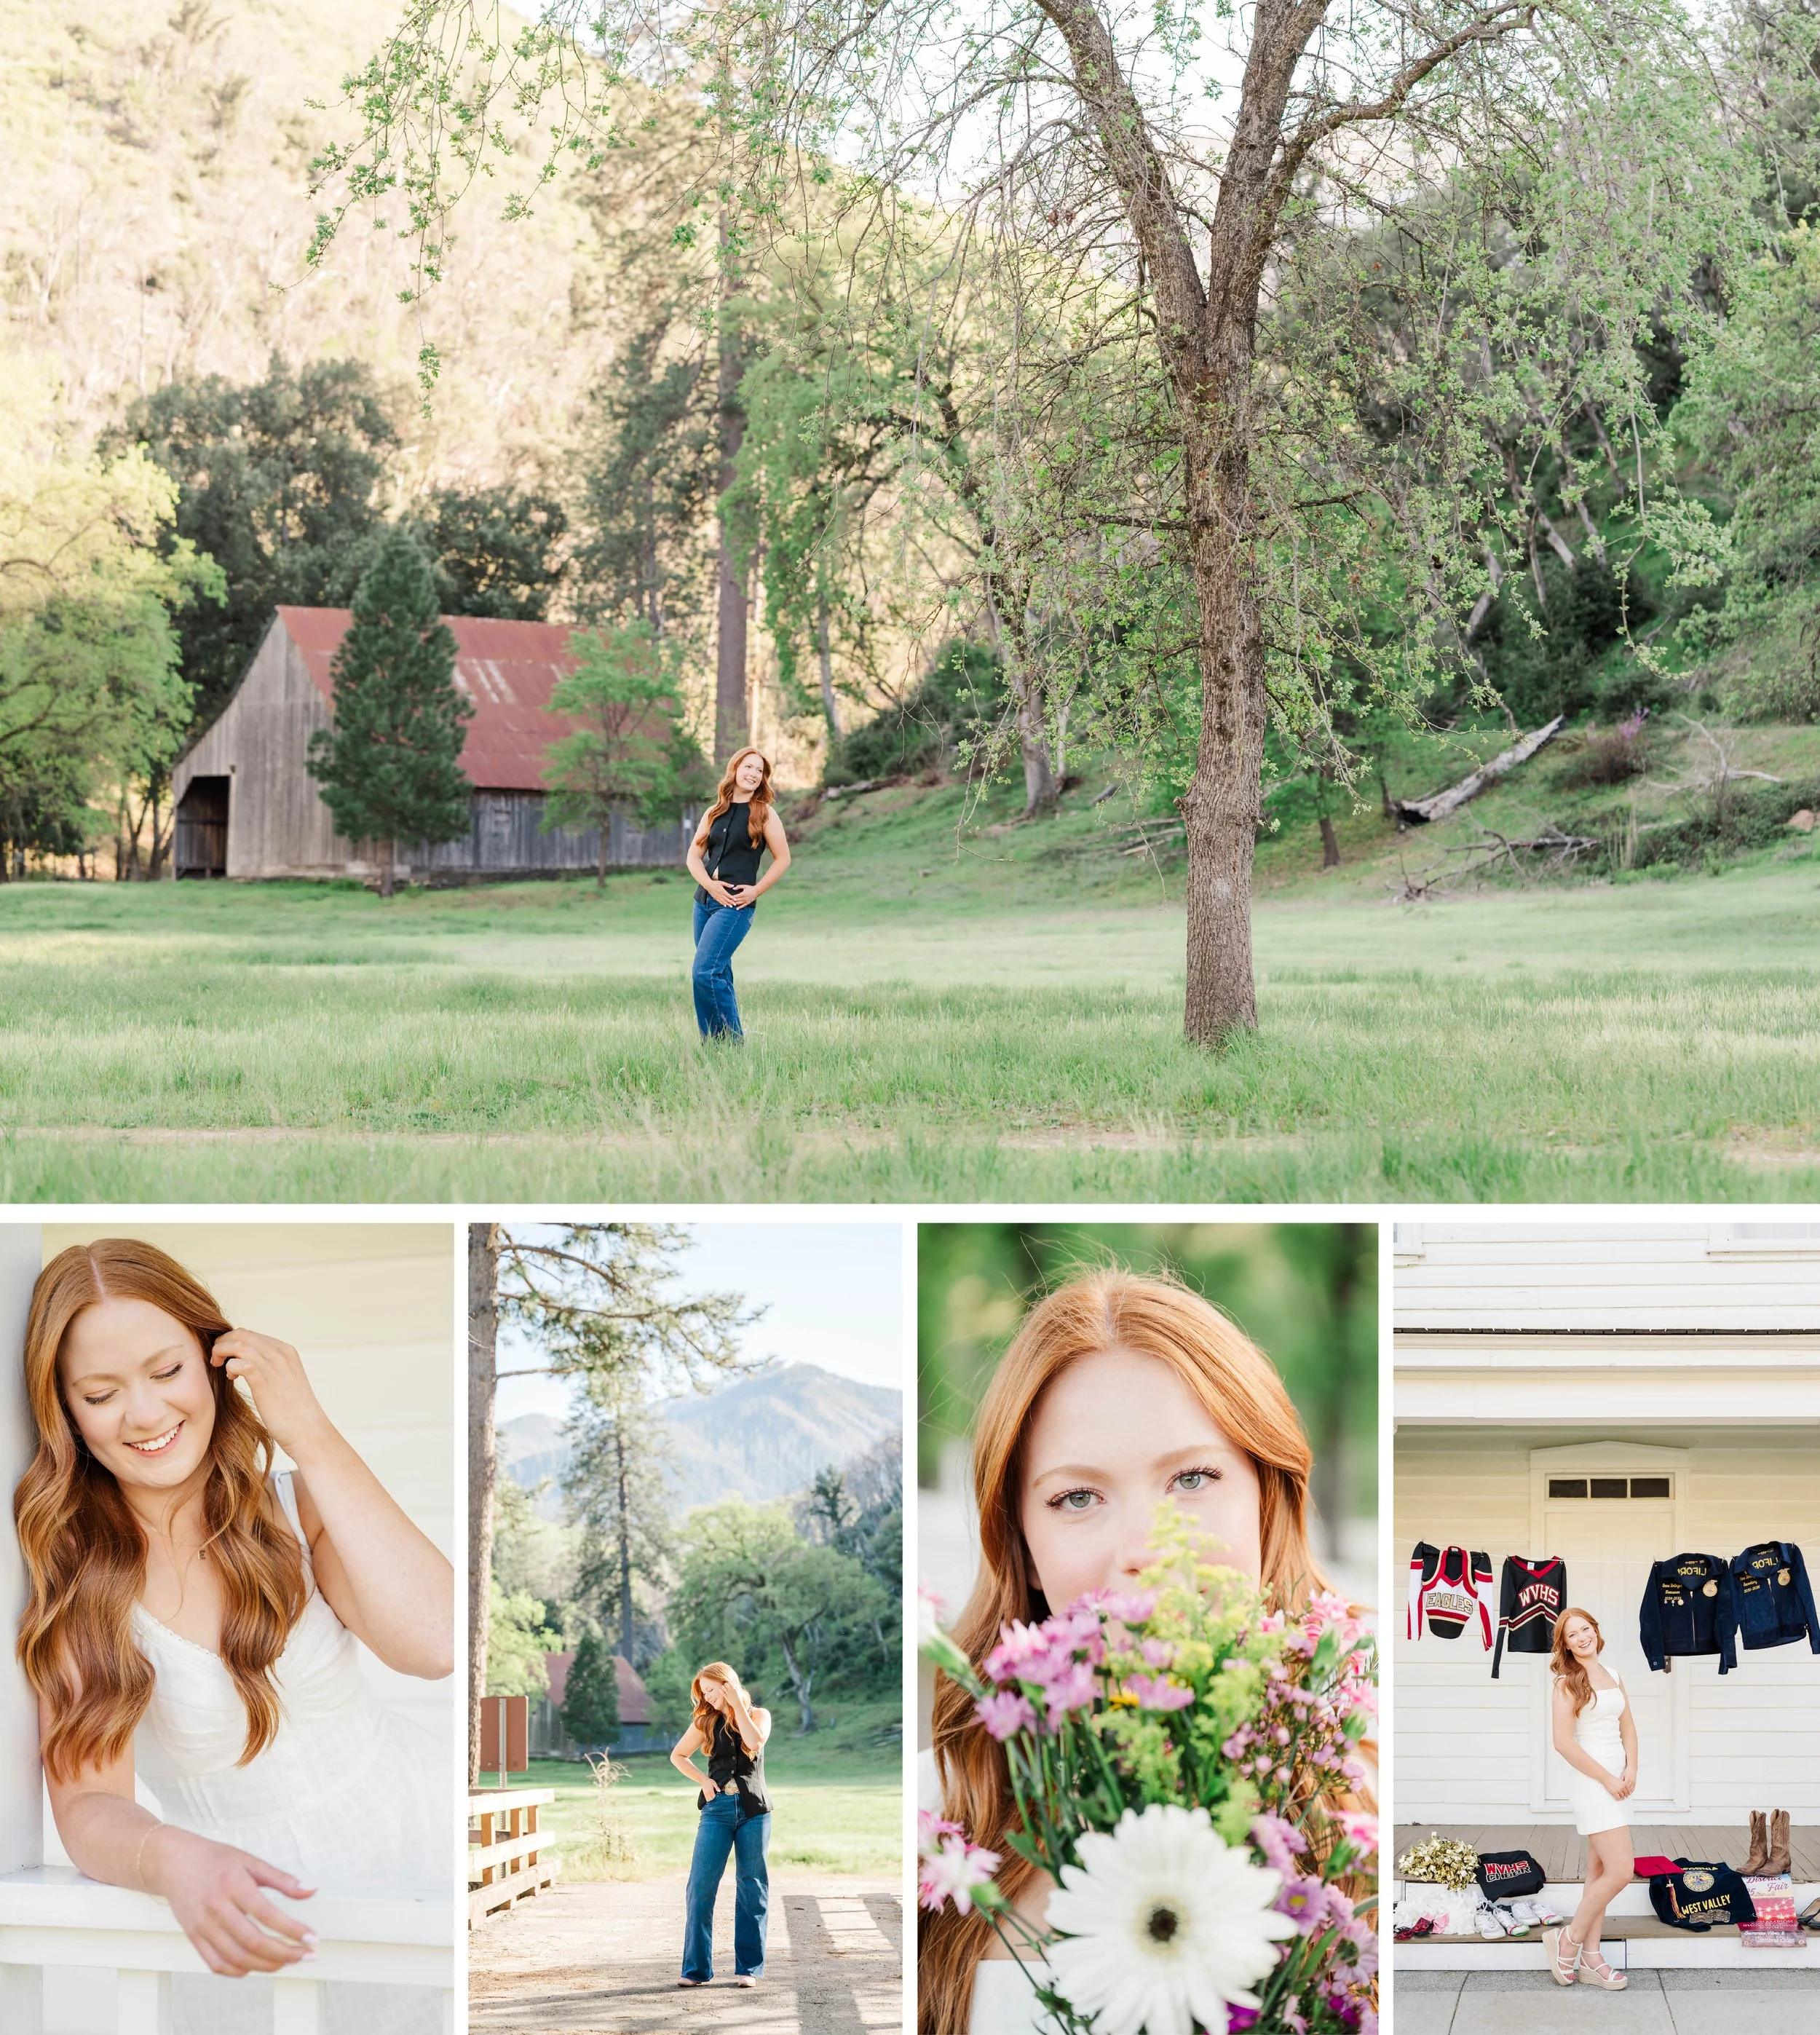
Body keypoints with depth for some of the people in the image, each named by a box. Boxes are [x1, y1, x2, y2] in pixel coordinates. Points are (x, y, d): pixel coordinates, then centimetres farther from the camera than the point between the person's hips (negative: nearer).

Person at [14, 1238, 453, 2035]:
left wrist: (312, 1437, -18)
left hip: (404, 1830, 0)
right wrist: (172, 1860, -38)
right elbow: (86, 1802, -14)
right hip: (256, 1907, 0)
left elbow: (433, 1643, -19)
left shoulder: (294, 1506, -1)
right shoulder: (71, 1573, -6)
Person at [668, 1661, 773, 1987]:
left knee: (752, 1887, 2)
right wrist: (703, 1781, 4)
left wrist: (737, 1704, -10)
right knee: (701, 1886, -8)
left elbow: (755, 1741, -15)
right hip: (717, 1809, 1)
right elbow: (678, 1755, 18)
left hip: (753, 1810, -1)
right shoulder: (706, 1721, 10)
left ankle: (749, 1967, 7)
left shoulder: (758, 1715, 5)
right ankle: (696, 1968, -4)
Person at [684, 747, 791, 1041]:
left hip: (737, 905, -5)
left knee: (706, 972, -16)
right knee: (719, 975, 9)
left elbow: (783, 858, 1)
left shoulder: (764, 813, 1)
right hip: (704, 901, 6)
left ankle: (732, 1042, -10)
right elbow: (694, 856, 10)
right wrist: (710, 885, -8)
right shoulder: (715, 813, 13)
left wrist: (756, 891, -9)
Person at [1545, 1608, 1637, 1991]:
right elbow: (1564, 1742, -15)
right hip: (1590, 1781, -8)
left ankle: (1590, 1959, 13)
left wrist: (1631, 1769, -4)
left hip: (1618, 1779, 8)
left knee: (1599, 1872, 9)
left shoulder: (1612, 1676, 12)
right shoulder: (1568, 1683, -9)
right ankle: (1568, 1941, 1)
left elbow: (1628, 1728, 14)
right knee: (1620, 1872, -14)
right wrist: (1607, 1779, -15)